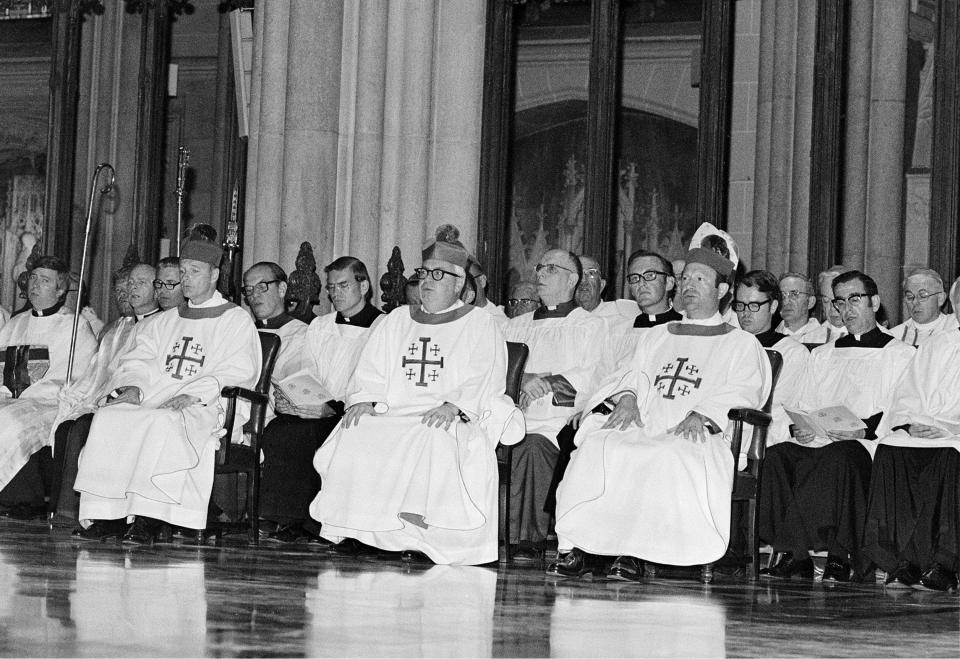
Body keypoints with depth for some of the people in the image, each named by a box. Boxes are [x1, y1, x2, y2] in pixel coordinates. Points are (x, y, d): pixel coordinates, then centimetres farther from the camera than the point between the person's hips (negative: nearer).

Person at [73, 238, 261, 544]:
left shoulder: (236, 320, 9)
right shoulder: (165, 321, 27)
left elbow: (238, 371, -4)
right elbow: (139, 359, 19)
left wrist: (194, 393, -18)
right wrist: (132, 385, -5)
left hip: (203, 408, -5)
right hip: (152, 399, 5)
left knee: (163, 423, -38)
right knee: (107, 419, -24)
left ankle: (150, 518, -40)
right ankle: (107, 514, -27)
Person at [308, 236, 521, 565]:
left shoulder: (479, 325, 9)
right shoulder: (397, 321, 22)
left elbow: (484, 380, -5)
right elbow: (371, 370, 15)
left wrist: (453, 406, -23)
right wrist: (363, 400, -7)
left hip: (451, 422, -4)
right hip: (391, 414, 4)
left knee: (435, 442, -38)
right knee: (354, 438, -26)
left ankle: (420, 537, -33)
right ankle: (357, 532, -22)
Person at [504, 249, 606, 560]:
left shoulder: (591, 325, 14)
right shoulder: (517, 325, 29)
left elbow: (592, 379, 0)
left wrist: (546, 382, -10)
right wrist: (525, 379, -4)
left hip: (559, 421, -4)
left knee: (532, 446, -38)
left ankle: (529, 539, -35)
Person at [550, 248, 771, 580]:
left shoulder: (742, 344, 17)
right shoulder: (655, 336, 32)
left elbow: (743, 391, 2)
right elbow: (634, 372, 21)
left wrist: (702, 415, -17)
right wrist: (627, 397, -5)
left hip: (696, 436, -4)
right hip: (642, 427, 4)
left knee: (671, 458, -40)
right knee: (597, 447, -29)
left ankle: (631, 552, -39)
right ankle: (581, 548, -34)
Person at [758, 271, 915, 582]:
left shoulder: (900, 354, 12)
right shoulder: (822, 355, 30)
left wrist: (864, 429, -17)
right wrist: (799, 427, 0)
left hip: (865, 446, -4)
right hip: (815, 443, 4)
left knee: (839, 457, -40)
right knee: (776, 456, -29)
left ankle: (794, 549, -34)